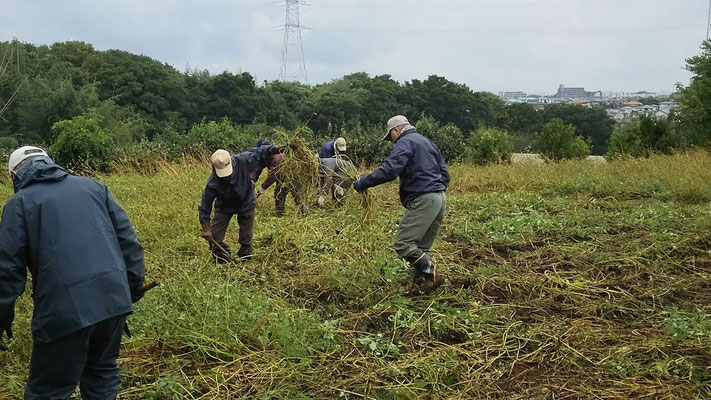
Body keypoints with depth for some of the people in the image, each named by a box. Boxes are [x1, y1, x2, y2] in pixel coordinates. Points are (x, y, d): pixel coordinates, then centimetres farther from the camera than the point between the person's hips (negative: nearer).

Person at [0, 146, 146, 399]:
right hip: (115, 297, 5)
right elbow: (128, 238, 13)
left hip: (64, 307, -4)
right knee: (102, 369, 24)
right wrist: (135, 282, 19)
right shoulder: (93, 186, 17)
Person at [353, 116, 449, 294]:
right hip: (440, 199, 10)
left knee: (404, 244, -9)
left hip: (422, 200, -10)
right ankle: (421, 283, 6)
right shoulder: (428, 143, 25)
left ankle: (431, 275, -13)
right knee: (421, 247, 11)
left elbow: (390, 169, -20)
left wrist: (364, 182, -14)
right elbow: (444, 174, 23)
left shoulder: (405, 142, -3)